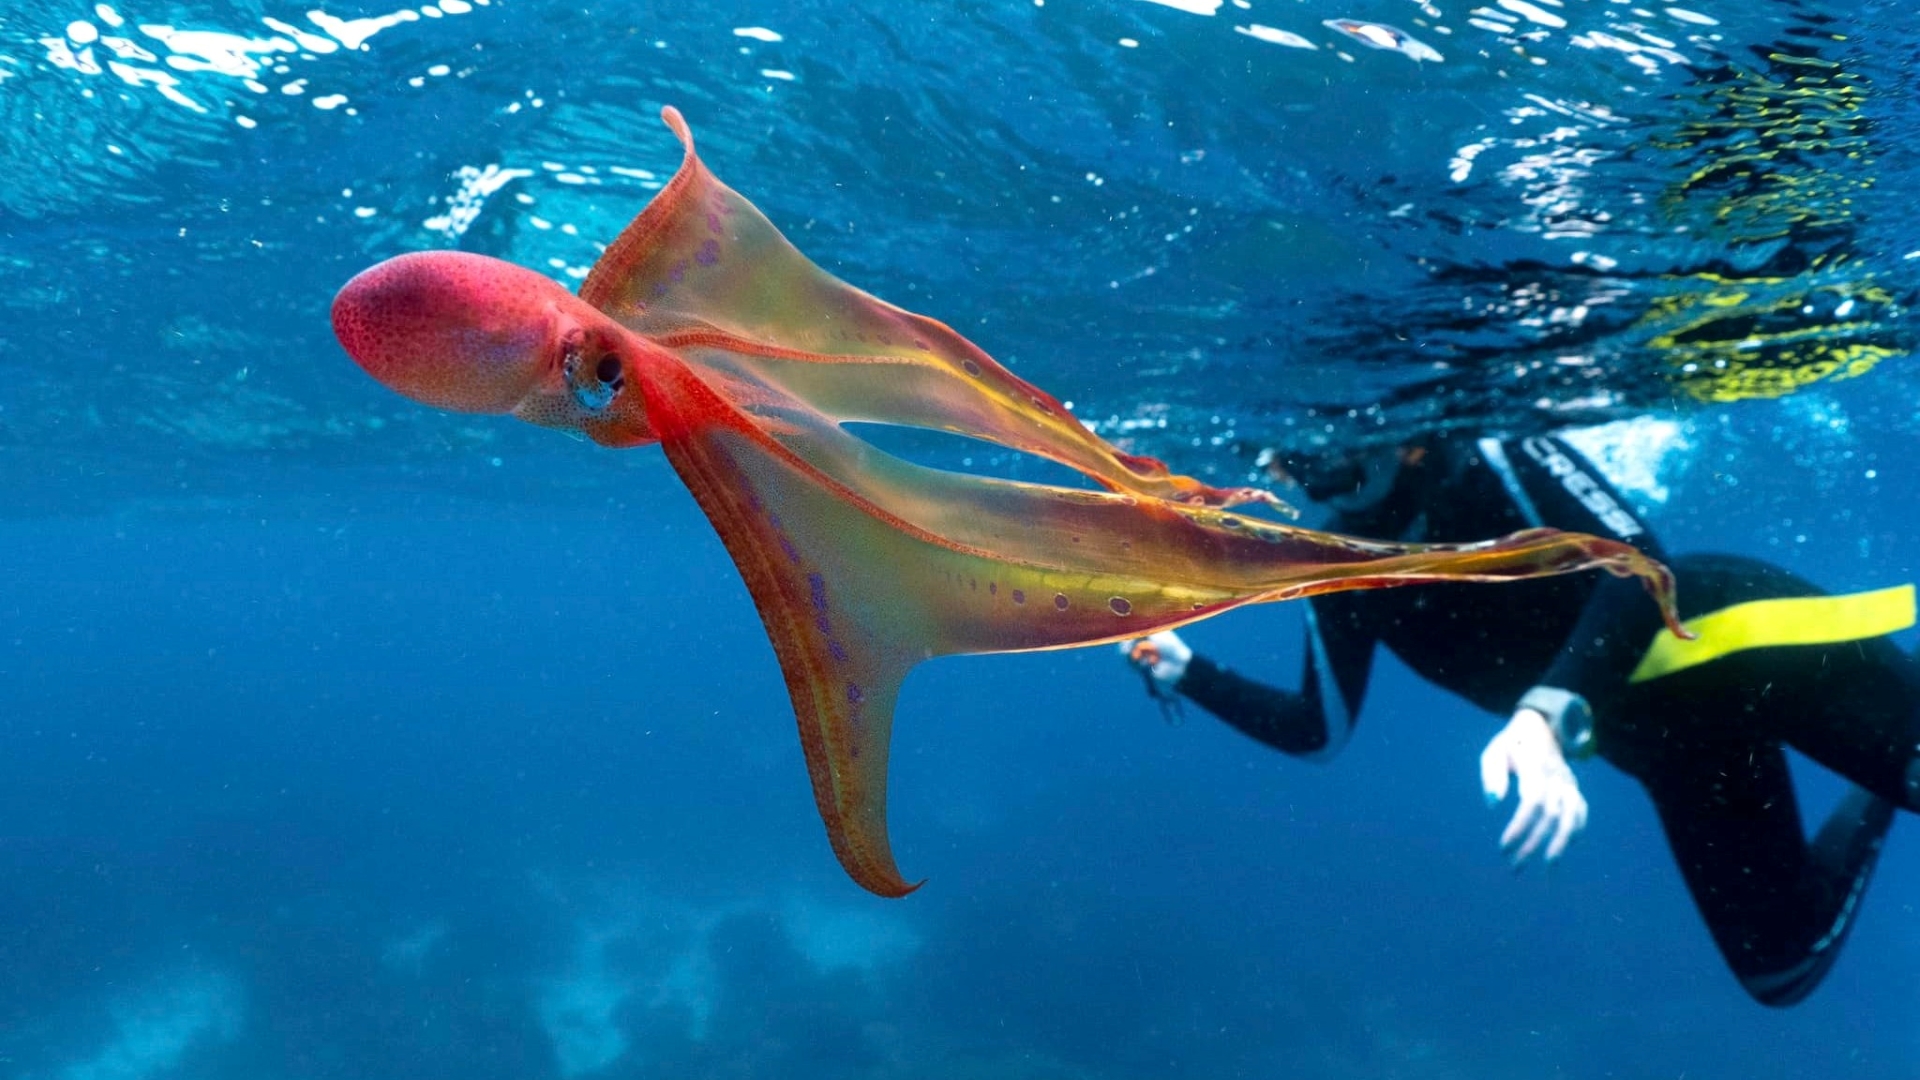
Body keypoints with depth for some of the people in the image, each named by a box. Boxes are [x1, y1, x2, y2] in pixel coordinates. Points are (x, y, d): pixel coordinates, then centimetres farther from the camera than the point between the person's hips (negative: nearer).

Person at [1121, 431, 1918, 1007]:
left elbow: (1639, 562, -31)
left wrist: (1549, 713, -44)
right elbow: (1318, 731, 5)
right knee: (1780, 968, 6)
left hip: (1727, 633, -5)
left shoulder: (1491, 450, -21)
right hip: (1669, 735, 5)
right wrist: (1187, 674, -5)